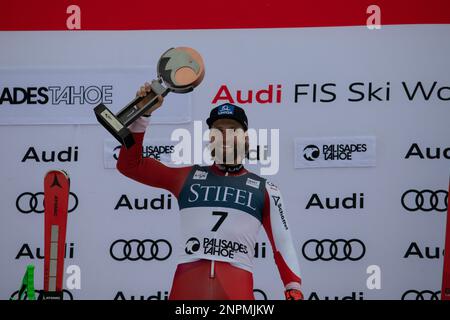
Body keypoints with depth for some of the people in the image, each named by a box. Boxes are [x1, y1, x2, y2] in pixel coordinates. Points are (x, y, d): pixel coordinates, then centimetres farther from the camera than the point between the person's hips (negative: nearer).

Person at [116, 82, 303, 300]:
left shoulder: (265, 189, 15)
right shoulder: (187, 177, 17)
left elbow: (283, 245, 11)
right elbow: (129, 165, 14)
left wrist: (294, 290, -1)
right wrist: (143, 113, 6)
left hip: (238, 288, -1)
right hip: (187, 283, 1)